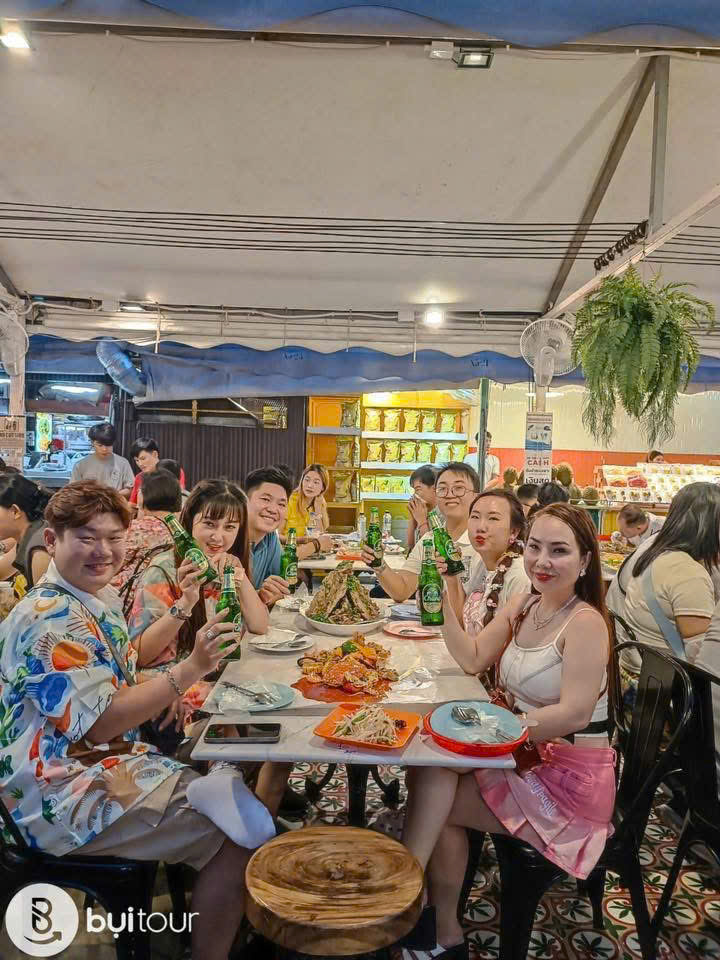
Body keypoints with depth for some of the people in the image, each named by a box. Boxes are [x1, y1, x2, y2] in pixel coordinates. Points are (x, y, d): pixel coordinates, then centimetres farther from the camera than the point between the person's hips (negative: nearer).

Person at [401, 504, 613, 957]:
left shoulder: (586, 623, -21)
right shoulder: (523, 605, 3)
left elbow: (574, 715, -25)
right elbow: (473, 658, 3)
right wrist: (446, 601, -8)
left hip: (570, 774, -7)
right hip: (526, 755, 7)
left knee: (435, 801, -12)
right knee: (426, 770, -12)